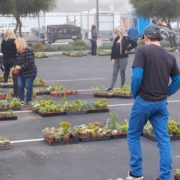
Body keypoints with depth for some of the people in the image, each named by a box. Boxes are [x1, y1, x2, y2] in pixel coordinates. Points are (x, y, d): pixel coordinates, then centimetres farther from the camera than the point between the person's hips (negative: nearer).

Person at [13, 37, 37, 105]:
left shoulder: (28, 51, -20)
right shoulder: (18, 51, 7)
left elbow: (29, 63, -25)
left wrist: (20, 67, -23)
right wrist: (16, 67, -2)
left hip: (29, 72, -8)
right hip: (21, 73, 8)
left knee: (28, 87, 0)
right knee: (20, 86, 7)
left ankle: (28, 101, 12)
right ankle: (21, 100, 17)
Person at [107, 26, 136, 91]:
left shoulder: (126, 38, -6)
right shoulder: (116, 39, 10)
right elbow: (113, 49, 9)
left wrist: (127, 49, -11)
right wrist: (112, 58, 2)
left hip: (123, 58, -5)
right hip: (116, 58, 5)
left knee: (122, 73, 2)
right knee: (114, 73, 5)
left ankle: (122, 86, 13)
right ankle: (111, 87, 5)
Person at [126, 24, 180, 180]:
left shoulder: (143, 51, -8)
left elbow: (137, 77, -16)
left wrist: (134, 94, -1)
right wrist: (164, 94, 14)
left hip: (144, 101, -4)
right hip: (161, 104, 4)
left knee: (133, 135, 14)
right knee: (164, 140, 8)